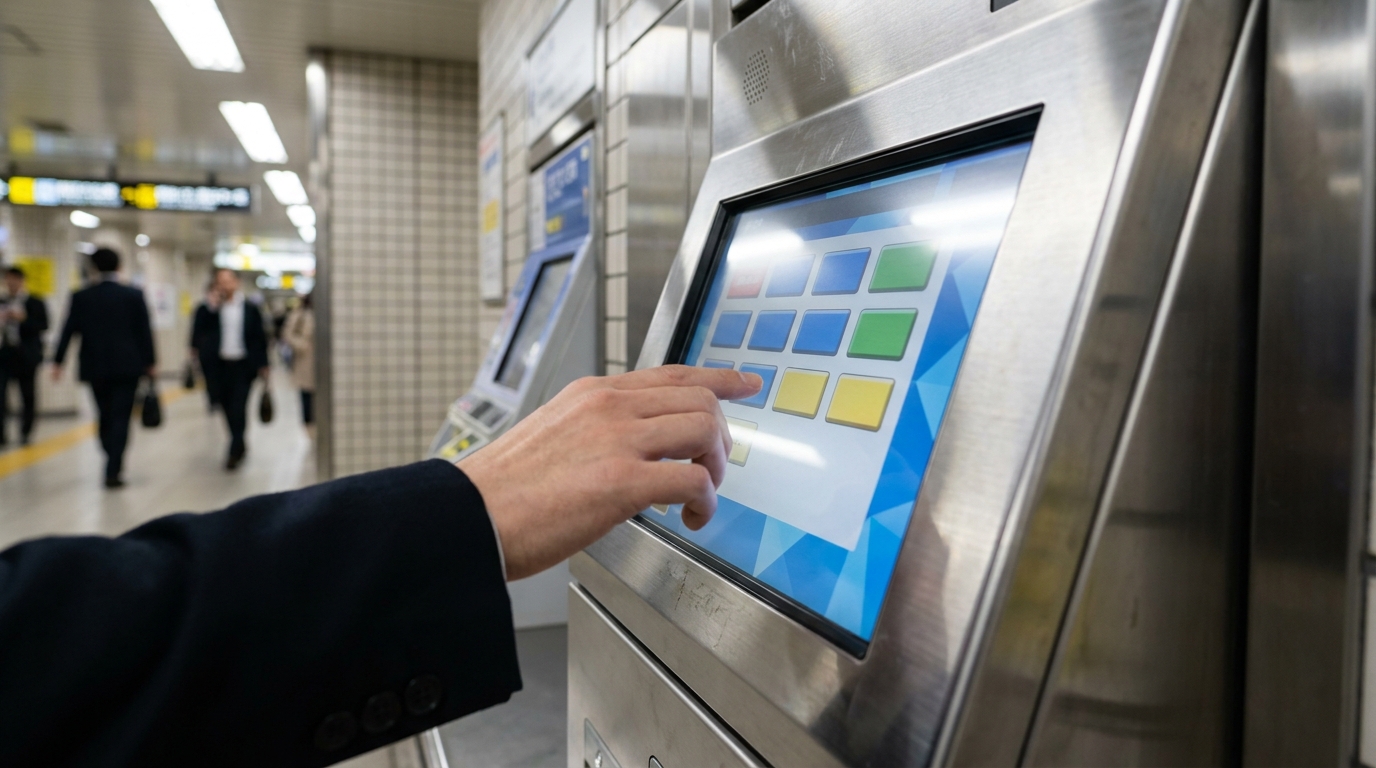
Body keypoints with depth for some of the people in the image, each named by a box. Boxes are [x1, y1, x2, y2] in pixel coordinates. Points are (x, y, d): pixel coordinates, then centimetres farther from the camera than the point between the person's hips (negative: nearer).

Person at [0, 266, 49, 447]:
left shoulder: (35, 304, 2)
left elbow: (43, 326, -7)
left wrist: (23, 319, -19)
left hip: (27, 357, -2)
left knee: (28, 397, 6)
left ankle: (25, 433, 17)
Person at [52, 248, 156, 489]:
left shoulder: (81, 297, 1)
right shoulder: (134, 296, -3)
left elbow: (69, 330, 0)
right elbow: (144, 331, -3)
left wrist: (58, 361, 5)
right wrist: (150, 362, 4)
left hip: (95, 367, 2)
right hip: (127, 366, -2)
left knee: (106, 417, 16)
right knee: (121, 418, -2)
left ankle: (114, 465, 26)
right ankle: (112, 471, -9)